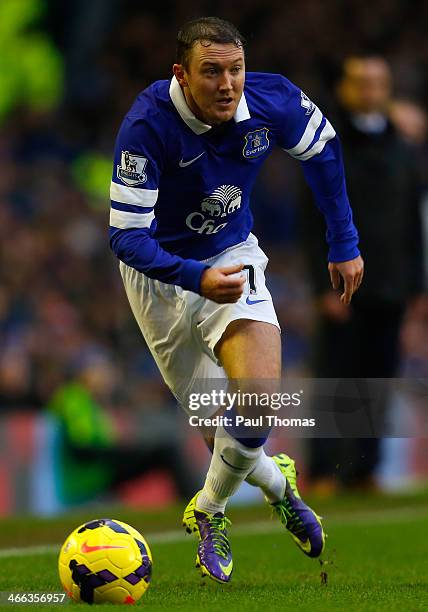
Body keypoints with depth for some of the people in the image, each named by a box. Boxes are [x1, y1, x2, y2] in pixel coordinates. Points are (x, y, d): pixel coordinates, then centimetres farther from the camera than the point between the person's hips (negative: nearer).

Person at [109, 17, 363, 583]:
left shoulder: (273, 102, -19)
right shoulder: (148, 126, -31)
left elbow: (323, 151, 4)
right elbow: (127, 236, -29)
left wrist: (344, 244, 7)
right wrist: (196, 279, -44)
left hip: (233, 258, 2)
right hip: (161, 275, -2)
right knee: (214, 417, 4)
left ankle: (208, 512, 6)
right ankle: (277, 482, 36)